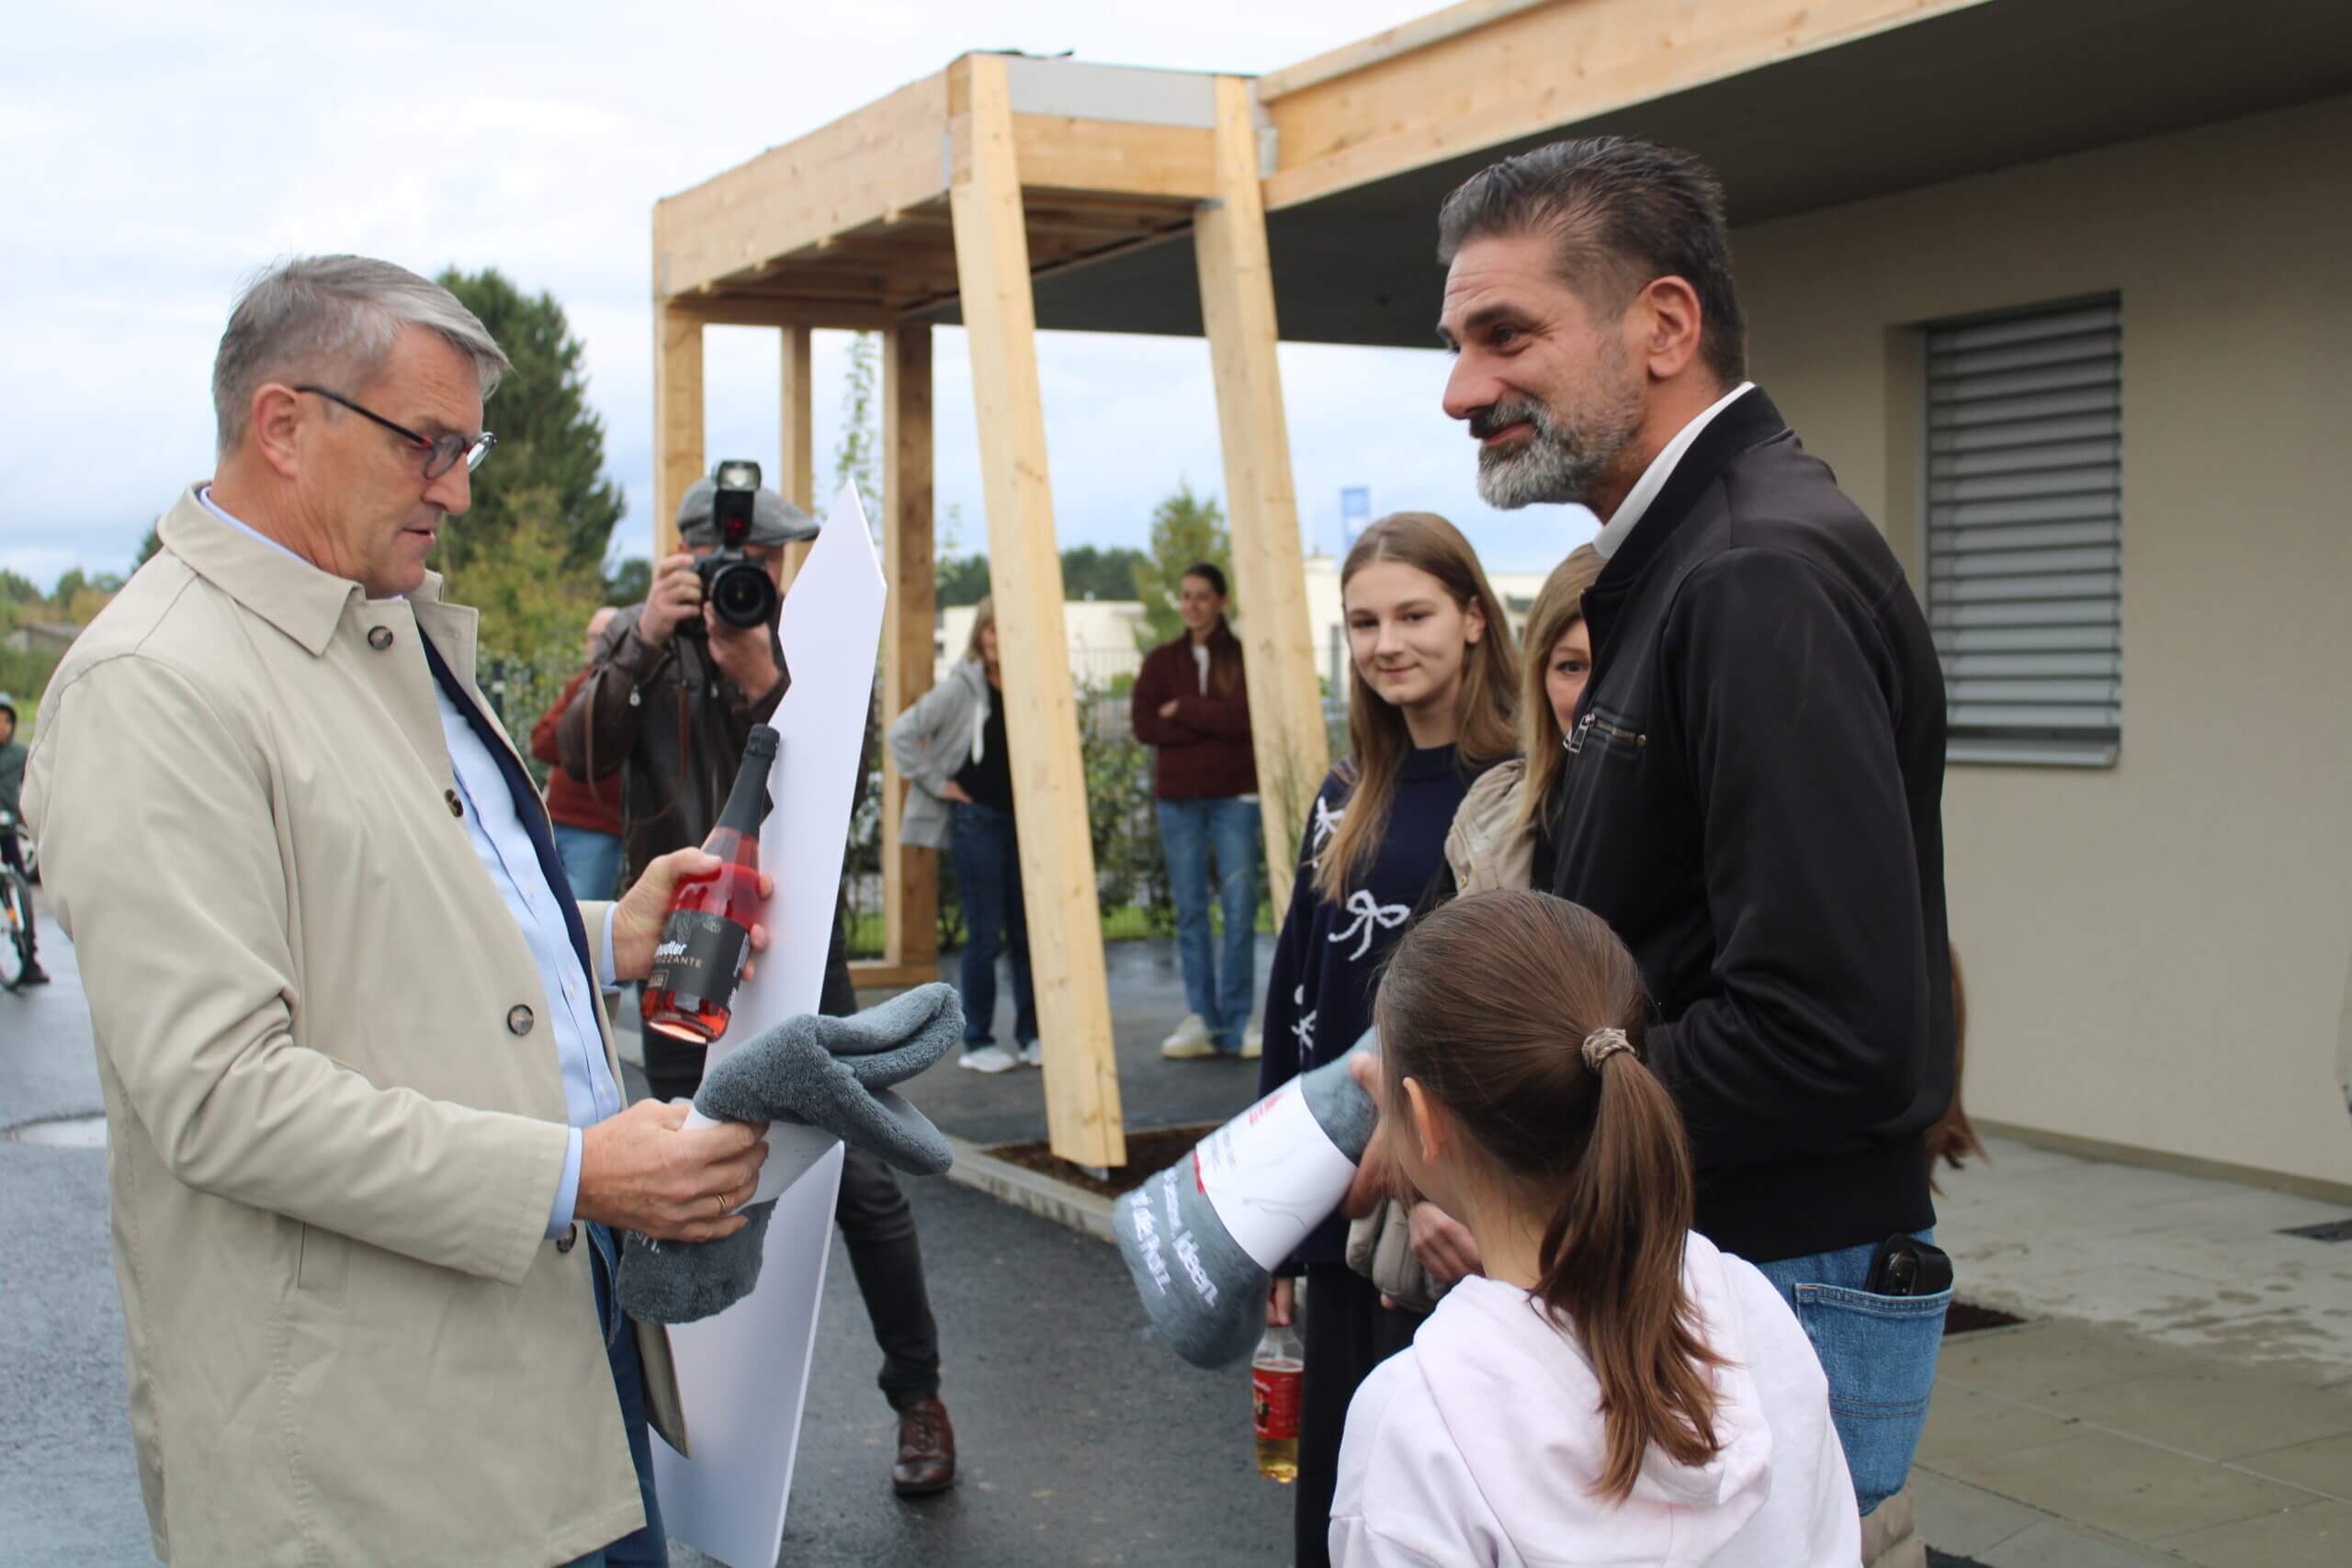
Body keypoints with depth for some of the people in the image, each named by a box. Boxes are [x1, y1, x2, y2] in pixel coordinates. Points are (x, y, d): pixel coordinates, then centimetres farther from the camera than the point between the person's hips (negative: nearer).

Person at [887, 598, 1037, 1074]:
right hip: (978, 820, -4)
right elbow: (902, 734, -7)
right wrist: (938, 784, -8)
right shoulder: (960, 688, -5)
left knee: (1027, 932, 6)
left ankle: (1031, 1036, 16)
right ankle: (977, 1042, 7)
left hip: (1023, 822, 4)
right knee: (985, 935, -2)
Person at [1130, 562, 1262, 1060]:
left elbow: (1246, 716, -11)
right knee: (1190, 910, 4)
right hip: (1178, 797, 2)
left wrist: (1182, 710, -9)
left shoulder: (1243, 657, 3)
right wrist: (1217, 725, -10)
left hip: (1234, 795, -2)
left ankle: (1237, 1023, 0)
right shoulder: (1161, 660, 9)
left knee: (1239, 908, -6)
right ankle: (1202, 1019, 9)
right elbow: (1144, 725, -3)